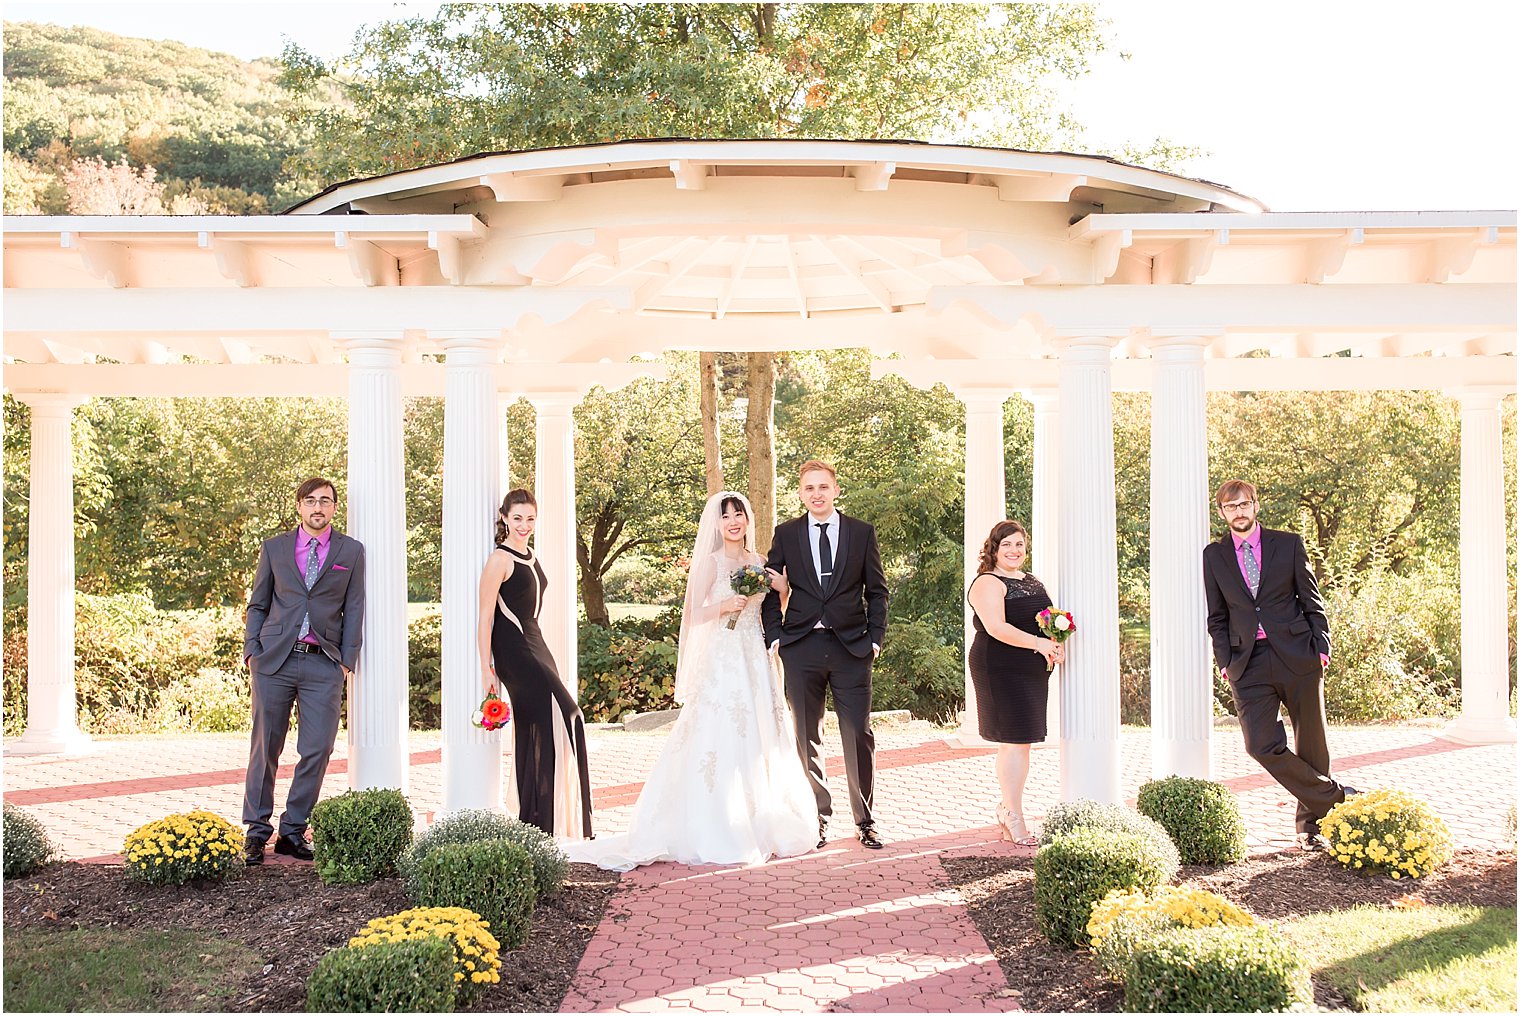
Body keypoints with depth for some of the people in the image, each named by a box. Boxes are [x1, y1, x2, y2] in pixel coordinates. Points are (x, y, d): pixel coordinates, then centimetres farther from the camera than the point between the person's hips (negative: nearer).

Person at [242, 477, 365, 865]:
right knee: (265, 748, 3)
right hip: (275, 659, 0)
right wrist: (252, 650, 2)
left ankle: (293, 832, 9)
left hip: (324, 663, 0)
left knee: (317, 749, -3)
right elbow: (257, 604, 14)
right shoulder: (274, 548, 12)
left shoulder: (351, 551, 10)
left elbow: (353, 609, 8)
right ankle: (256, 831, 13)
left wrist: (347, 658, 0)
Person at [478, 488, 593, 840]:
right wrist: (486, 669, -18)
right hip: (513, 650, -9)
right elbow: (485, 617, -14)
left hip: (535, 645, 9)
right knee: (564, 719, -13)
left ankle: (535, 819, 15)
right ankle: (546, 823, -8)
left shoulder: (530, 558, 14)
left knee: (535, 730, 9)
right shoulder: (500, 559, -12)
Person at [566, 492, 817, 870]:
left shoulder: (757, 562, 13)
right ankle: (716, 836, -2)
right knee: (721, 742, -7)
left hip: (756, 659, 6)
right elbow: (694, 615, -6)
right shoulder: (711, 562, -3)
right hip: (721, 659, -6)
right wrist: (725, 606, -22)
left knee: (757, 739, 8)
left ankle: (759, 827, 17)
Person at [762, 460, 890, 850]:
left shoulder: (862, 532, 6)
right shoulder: (785, 534, 7)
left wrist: (875, 637, 0)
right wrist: (774, 635, -2)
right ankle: (818, 818, 18)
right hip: (801, 647, 1)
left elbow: (877, 590, 8)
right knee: (806, 738, 7)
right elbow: (771, 589, 8)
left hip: (851, 646, -1)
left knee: (859, 736, 0)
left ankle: (865, 820, 13)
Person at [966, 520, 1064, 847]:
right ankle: (1014, 818, -4)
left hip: (1033, 672, 8)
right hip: (1001, 670, -8)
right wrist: (1038, 643, -27)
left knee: (1018, 741, 11)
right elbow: (996, 626, -20)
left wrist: (1055, 645, 4)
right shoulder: (988, 583, -8)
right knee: (1016, 740, -10)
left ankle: (1006, 810, 22)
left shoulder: (1033, 582, 18)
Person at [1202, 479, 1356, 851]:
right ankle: (1334, 796, 3)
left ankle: (1310, 823, 23)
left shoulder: (1288, 544, 6)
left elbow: (1311, 600, 8)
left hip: (1297, 656, 0)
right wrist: (1225, 662, 1)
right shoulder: (1214, 555, 9)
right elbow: (1217, 617, 12)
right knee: (1261, 744, -14)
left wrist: (1321, 647, -3)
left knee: (1310, 743, 6)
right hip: (1248, 663, 1)